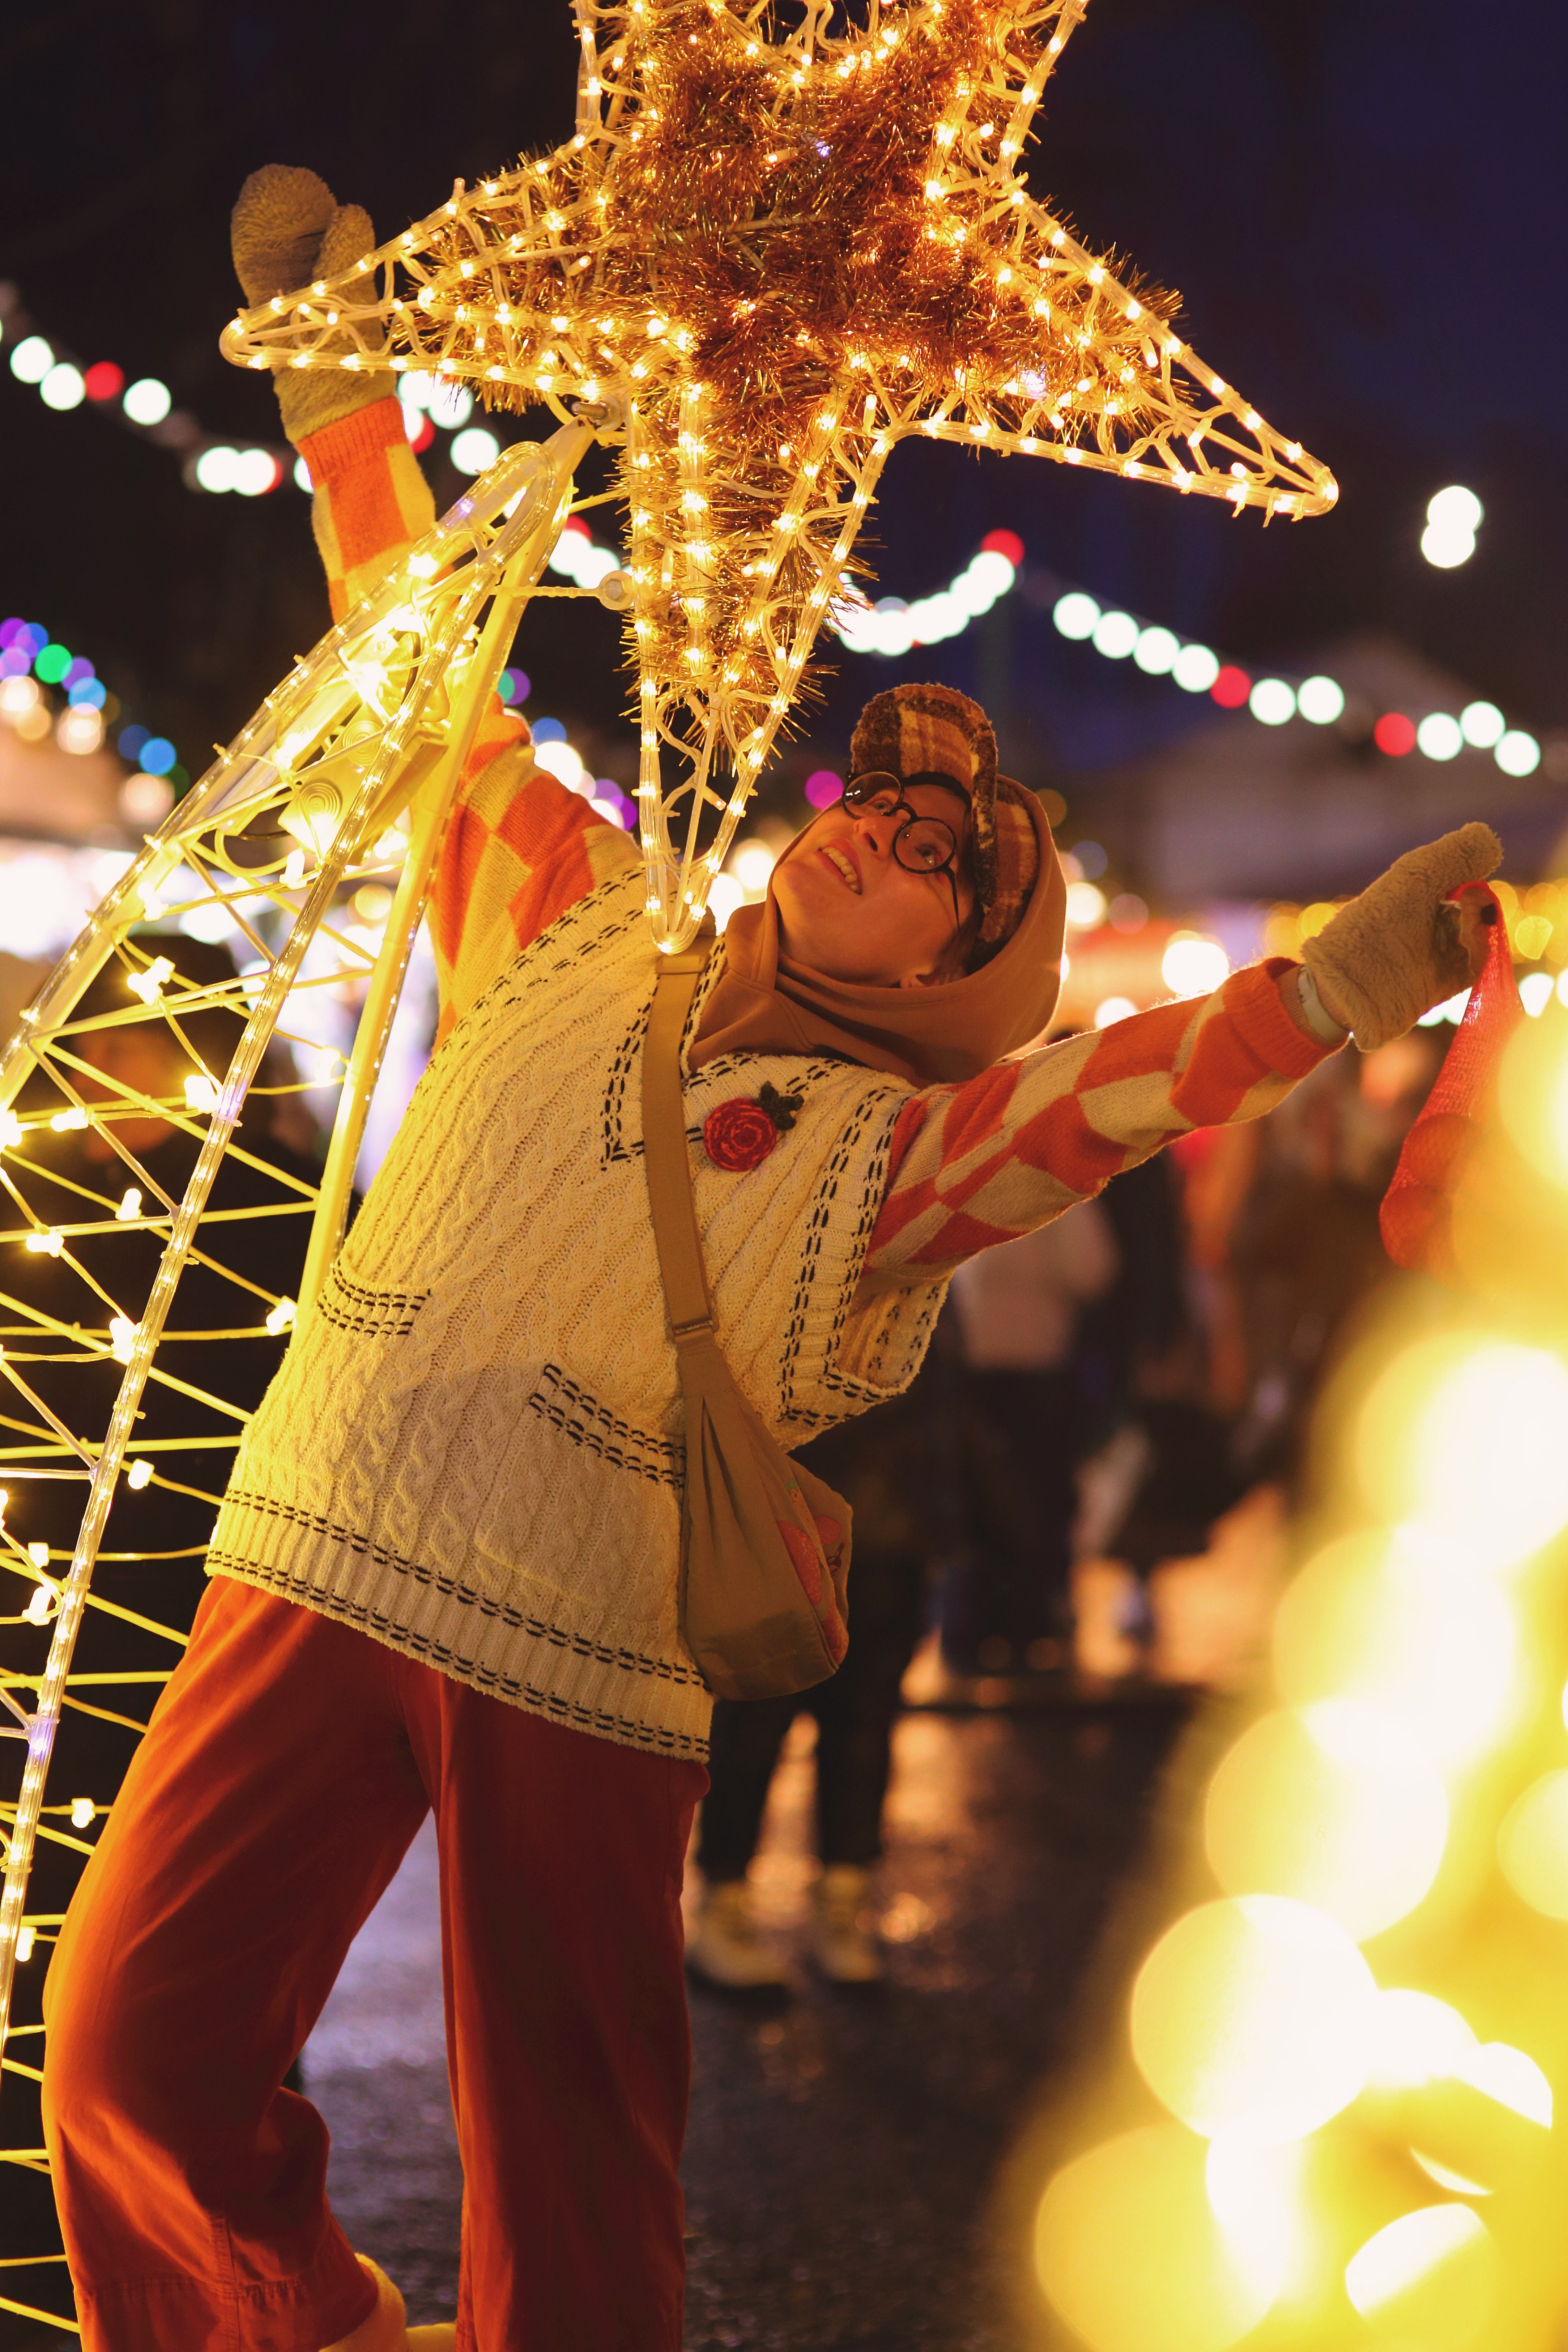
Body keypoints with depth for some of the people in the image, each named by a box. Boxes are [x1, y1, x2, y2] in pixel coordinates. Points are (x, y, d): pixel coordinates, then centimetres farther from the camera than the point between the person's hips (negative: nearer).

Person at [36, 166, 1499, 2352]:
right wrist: (348, 387, 21)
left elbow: (1126, 1086, -14)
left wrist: (1332, 988, -31)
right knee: (138, 2047, -2)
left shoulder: (882, 1146, 4)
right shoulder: (572, 924, 13)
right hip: (325, 1574, 2)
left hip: (590, 1673, -2)